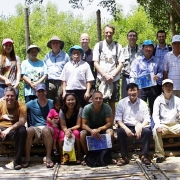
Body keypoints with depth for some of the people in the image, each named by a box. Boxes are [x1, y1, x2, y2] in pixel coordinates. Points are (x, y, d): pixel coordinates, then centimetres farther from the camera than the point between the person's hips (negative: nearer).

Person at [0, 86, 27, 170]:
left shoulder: (21, 105, -9)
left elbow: (22, 122, -21)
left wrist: (8, 129, -33)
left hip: (14, 130, -1)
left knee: (22, 130, -34)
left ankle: (17, 160, -21)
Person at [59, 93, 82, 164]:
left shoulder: (79, 110, -9)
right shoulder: (62, 111, -5)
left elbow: (78, 125, -11)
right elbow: (63, 125, -11)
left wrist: (70, 129, -30)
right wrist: (66, 130, -34)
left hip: (75, 129, 0)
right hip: (65, 130, 1)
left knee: (76, 133, -35)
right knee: (62, 134, -33)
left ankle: (78, 157, -25)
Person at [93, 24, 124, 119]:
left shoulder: (118, 46, 5)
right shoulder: (98, 45, 5)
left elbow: (121, 63, 3)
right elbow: (96, 63, 1)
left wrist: (112, 75, -9)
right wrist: (105, 75, -9)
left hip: (114, 79, 0)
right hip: (101, 78, 0)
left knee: (112, 103, 5)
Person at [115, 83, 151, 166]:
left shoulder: (143, 103, 5)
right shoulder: (121, 103, 3)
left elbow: (147, 119, 1)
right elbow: (118, 119, -2)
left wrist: (140, 128, -19)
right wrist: (126, 129, -19)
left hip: (139, 126, 1)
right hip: (126, 126, -1)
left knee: (147, 131, -30)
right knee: (120, 131, -33)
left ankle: (144, 156, -20)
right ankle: (124, 157, -25)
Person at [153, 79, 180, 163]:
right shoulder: (158, 99, 2)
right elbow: (155, 114, -6)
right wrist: (158, 126, -25)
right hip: (163, 125, -2)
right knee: (156, 131, -33)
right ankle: (160, 155, -24)